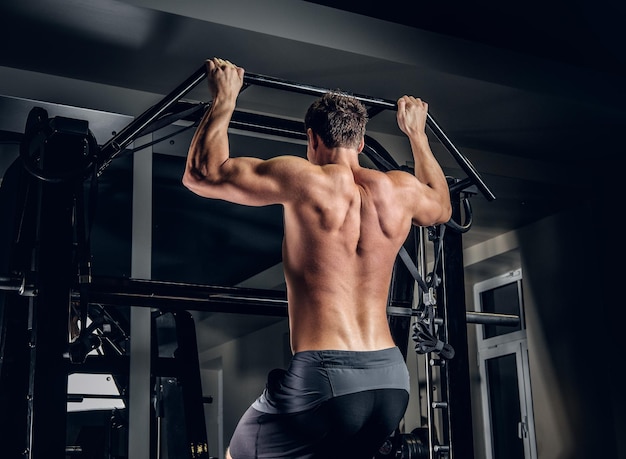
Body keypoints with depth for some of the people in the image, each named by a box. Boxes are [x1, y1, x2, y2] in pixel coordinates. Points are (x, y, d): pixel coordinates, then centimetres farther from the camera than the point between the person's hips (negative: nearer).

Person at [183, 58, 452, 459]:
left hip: (324, 375, -5)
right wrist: (416, 133, 41)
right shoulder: (401, 189, 8)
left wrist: (225, 98, 9)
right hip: (391, 379, 6)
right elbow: (442, 207, 33)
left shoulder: (305, 181, -8)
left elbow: (201, 174, -2)